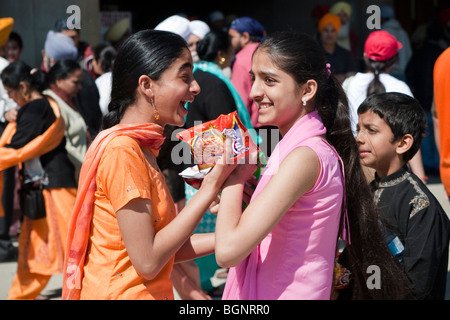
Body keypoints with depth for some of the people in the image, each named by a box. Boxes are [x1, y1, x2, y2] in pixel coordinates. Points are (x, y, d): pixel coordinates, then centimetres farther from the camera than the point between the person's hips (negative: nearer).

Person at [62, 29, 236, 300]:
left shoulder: (144, 147, 10)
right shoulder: (121, 150, -18)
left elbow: (162, 246, 7)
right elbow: (147, 261, -21)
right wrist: (211, 187, -19)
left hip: (153, 292, 9)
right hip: (121, 292, -9)